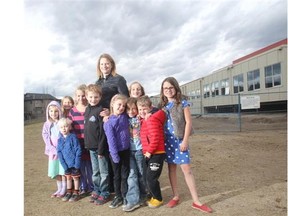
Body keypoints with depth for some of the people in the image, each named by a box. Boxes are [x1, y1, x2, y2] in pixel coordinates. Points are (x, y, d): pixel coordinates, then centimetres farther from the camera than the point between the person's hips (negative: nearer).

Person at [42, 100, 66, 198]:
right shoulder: (46, 124, 3)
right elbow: (46, 138, -1)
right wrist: (53, 150, -11)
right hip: (53, 151, 3)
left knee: (63, 171, 1)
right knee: (56, 171, 12)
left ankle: (64, 190, 16)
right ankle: (59, 189, 27)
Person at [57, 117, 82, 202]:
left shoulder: (73, 137, -14)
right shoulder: (60, 140, 0)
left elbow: (78, 151, -14)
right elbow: (59, 153, -1)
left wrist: (77, 164, -16)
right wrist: (64, 165, -9)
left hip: (74, 163, -4)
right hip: (66, 164, 5)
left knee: (75, 177, 10)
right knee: (68, 178, 19)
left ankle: (76, 193, 26)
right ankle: (69, 192, 35)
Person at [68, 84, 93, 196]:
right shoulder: (72, 111, 7)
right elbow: (70, 127, 11)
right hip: (77, 143, 3)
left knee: (90, 165, 4)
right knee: (80, 165, 10)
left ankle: (92, 187, 23)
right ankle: (83, 187, 27)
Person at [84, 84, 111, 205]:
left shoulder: (100, 110, -14)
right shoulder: (87, 110, 8)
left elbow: (103, 132, -17)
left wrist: (101, 149, -17)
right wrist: (87, 144, 11)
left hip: (100, 147, -7)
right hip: (91, 146, 7)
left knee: (103, 171, 7)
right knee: (95, 171, 18)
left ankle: (104, 193, 20)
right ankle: (96, 190, 33)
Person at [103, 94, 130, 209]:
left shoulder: (125, 116, 0)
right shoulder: (109, 122, -11)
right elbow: (111, 139, -14)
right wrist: (115, 155, -16)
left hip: (126, 150, 3)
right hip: (115, 152, -3)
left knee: (125, 174, 12)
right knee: (117, 175, 13)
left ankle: (125, 196, 26)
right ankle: (118, 196, 28)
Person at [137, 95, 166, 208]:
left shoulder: (152, 119, -18)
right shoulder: (144, 120, 13)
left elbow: (155, 138, -26)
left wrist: (149, 151, -17)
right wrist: (147, 151, 13)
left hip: (156, 153, -10)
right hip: (148, 154, 10)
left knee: (151, 177, -2)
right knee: (147, 177, 16)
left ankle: (158, 199, 18)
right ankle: (153, 196, 32)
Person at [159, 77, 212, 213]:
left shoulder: (182, 103, -5)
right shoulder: (162, 105, 7)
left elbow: (188, 122, -8)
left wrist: (185, 140, -12)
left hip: (180, 139, -4)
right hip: (167, 140, 4)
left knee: (186, 169, -3)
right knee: (171, 168, 11)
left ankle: (196, 201, 8)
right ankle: (176, 196, 26)